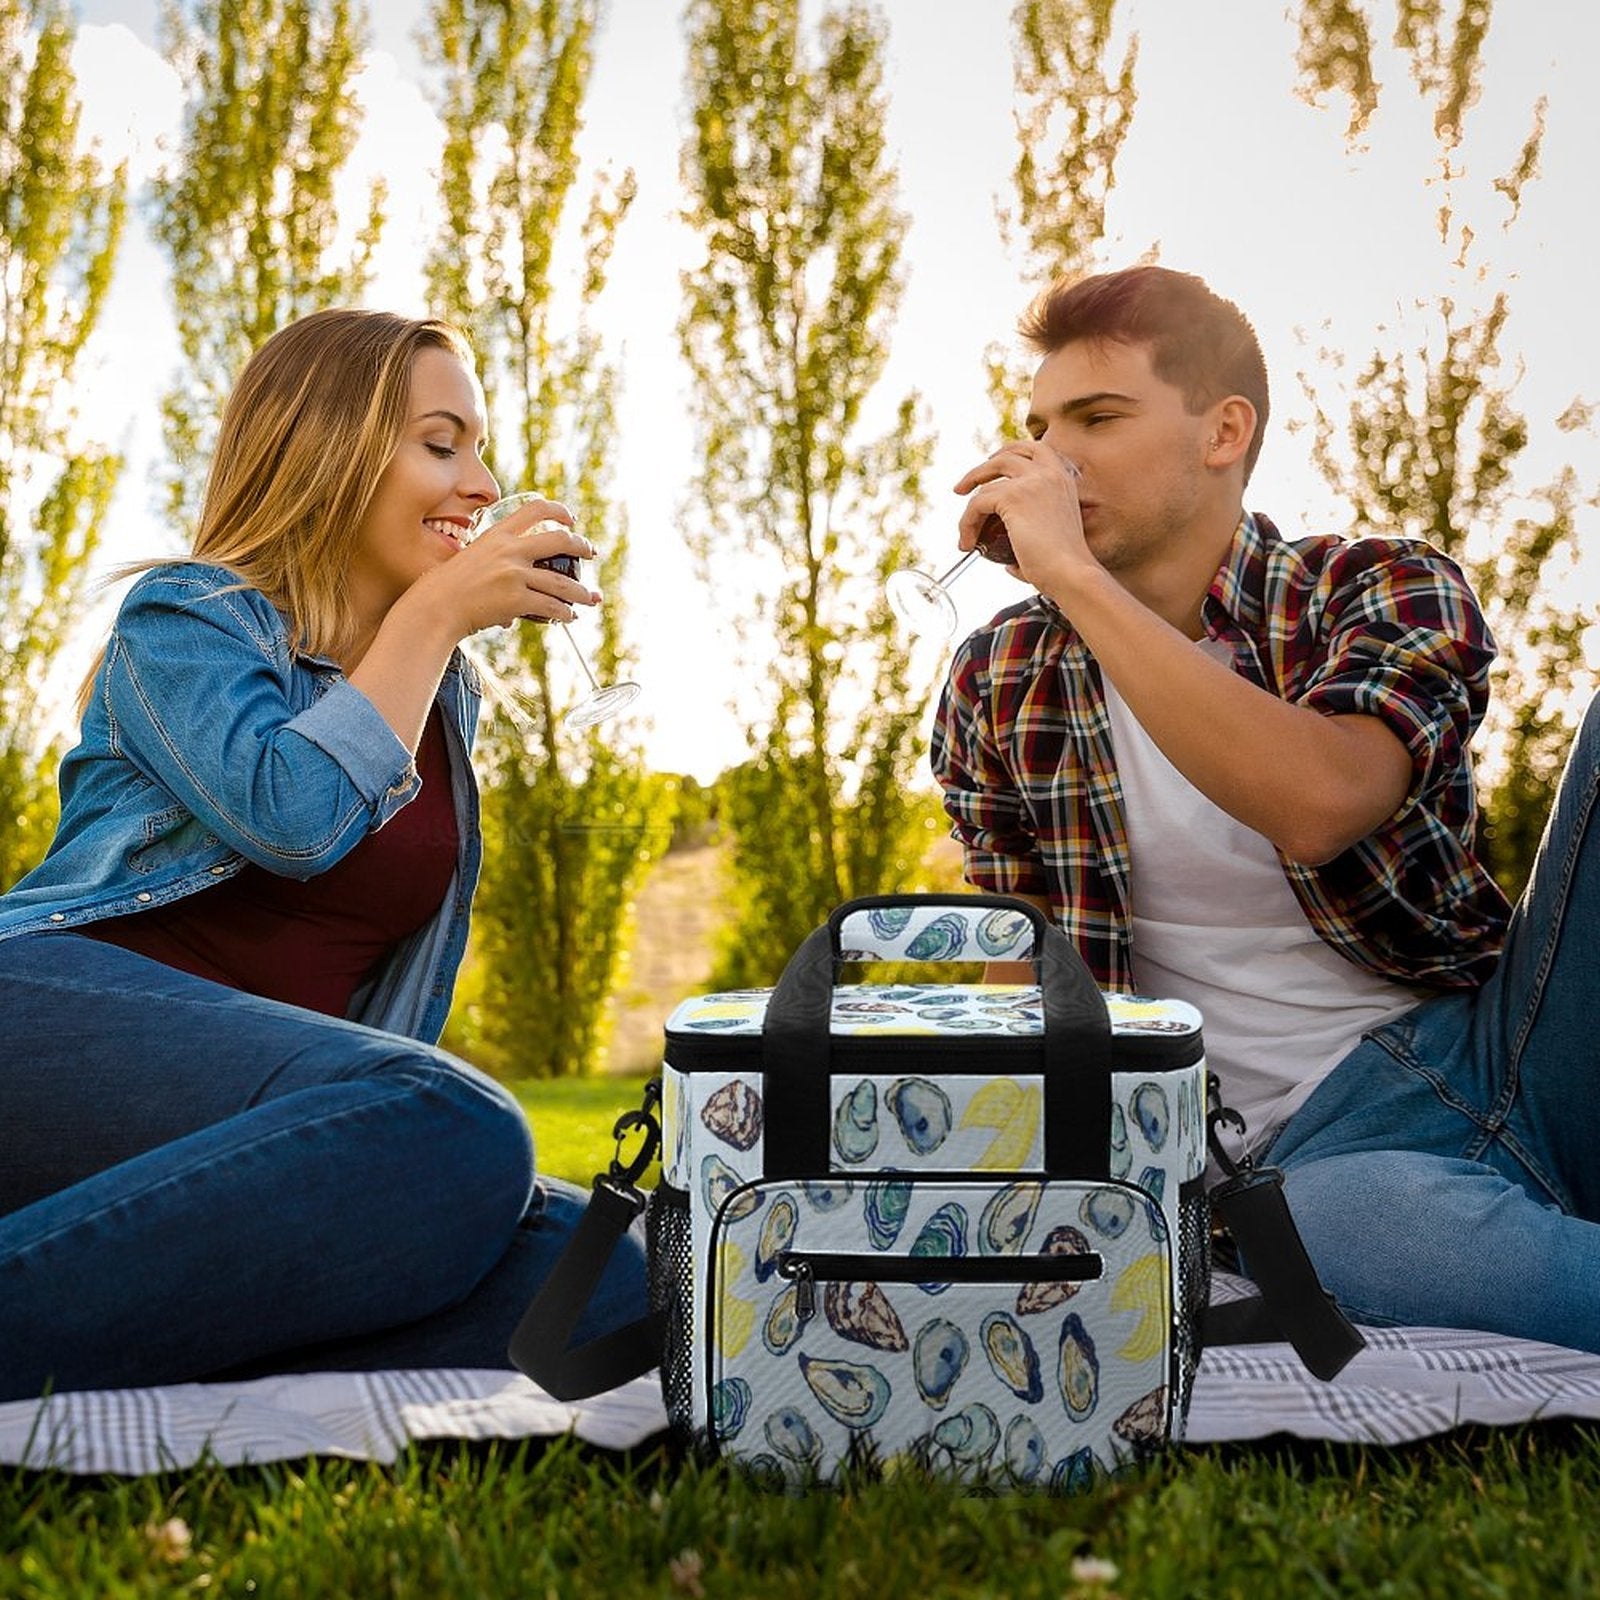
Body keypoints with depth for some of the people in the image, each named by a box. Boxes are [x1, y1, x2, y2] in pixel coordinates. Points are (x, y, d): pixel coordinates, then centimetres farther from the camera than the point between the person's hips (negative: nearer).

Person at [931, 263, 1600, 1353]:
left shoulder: (1388, 593, 1)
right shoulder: (999, 685, 8)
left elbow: (1318, 805, -23)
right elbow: (1027, 979, 12)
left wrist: (1074, 576, -20)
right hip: (1315, 1145, -1)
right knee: (1343, 1221, -40)